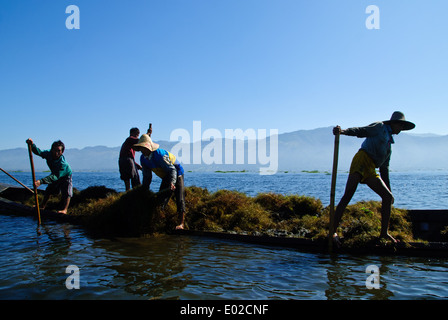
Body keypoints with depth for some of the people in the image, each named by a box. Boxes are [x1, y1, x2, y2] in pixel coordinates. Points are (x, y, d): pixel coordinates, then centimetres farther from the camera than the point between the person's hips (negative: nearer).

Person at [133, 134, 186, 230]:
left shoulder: (160, 154, -31)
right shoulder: (143, 159, -7)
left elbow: (172, 169, -31)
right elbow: (147, 176, 3)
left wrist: (172, 183, -45)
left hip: (176, 174, -7)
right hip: (166, 177, 7)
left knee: (179, 198, -14)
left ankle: (181, 223, -11)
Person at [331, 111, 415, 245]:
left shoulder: (389, 144, 32)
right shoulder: (380, 127, 12)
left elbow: (384, 169, 32)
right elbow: (362, 131, -4)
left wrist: (389, 190, 31)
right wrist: (343, 131, -24)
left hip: (371, 170, 8)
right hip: (362, 159, -8)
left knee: (388, 197, 3)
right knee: (348, 195, -19)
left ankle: (384, 233, 11)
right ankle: (333, 230, -21)